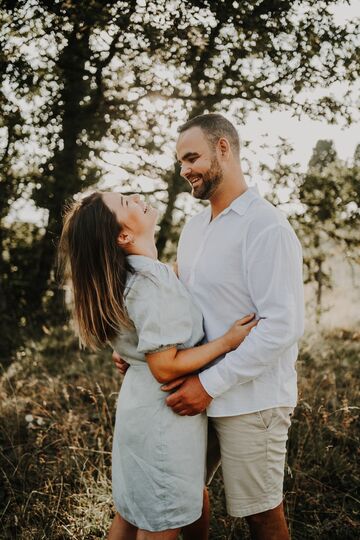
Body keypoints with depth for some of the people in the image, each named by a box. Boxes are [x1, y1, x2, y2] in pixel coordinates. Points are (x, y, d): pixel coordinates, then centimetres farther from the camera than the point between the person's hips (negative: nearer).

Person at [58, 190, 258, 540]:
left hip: (141, 406, 9)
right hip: (163, 415, -9)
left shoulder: (126, 276, 4)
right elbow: (165, 367, -24)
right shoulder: (150, 282, -25)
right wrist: (227, 341, -18)